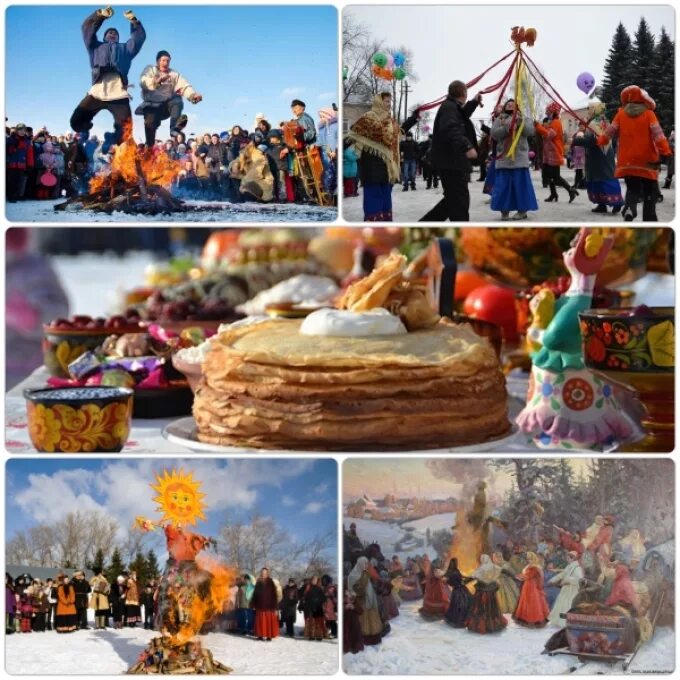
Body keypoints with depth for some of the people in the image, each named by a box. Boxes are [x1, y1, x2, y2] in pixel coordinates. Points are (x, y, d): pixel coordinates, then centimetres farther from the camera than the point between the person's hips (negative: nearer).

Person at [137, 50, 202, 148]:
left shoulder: (174, 74, 14)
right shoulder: (150, 70, 9)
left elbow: (185, 86, -2)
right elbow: (143, 82, -13)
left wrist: (193, 95, -25)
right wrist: (158, 80, -33)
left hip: (167, 104, 1)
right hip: (152, 105, -1)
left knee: (177, 100, -29)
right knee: (150, 123, -24)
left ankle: (174, 128, -49)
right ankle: (149, 148, -7)